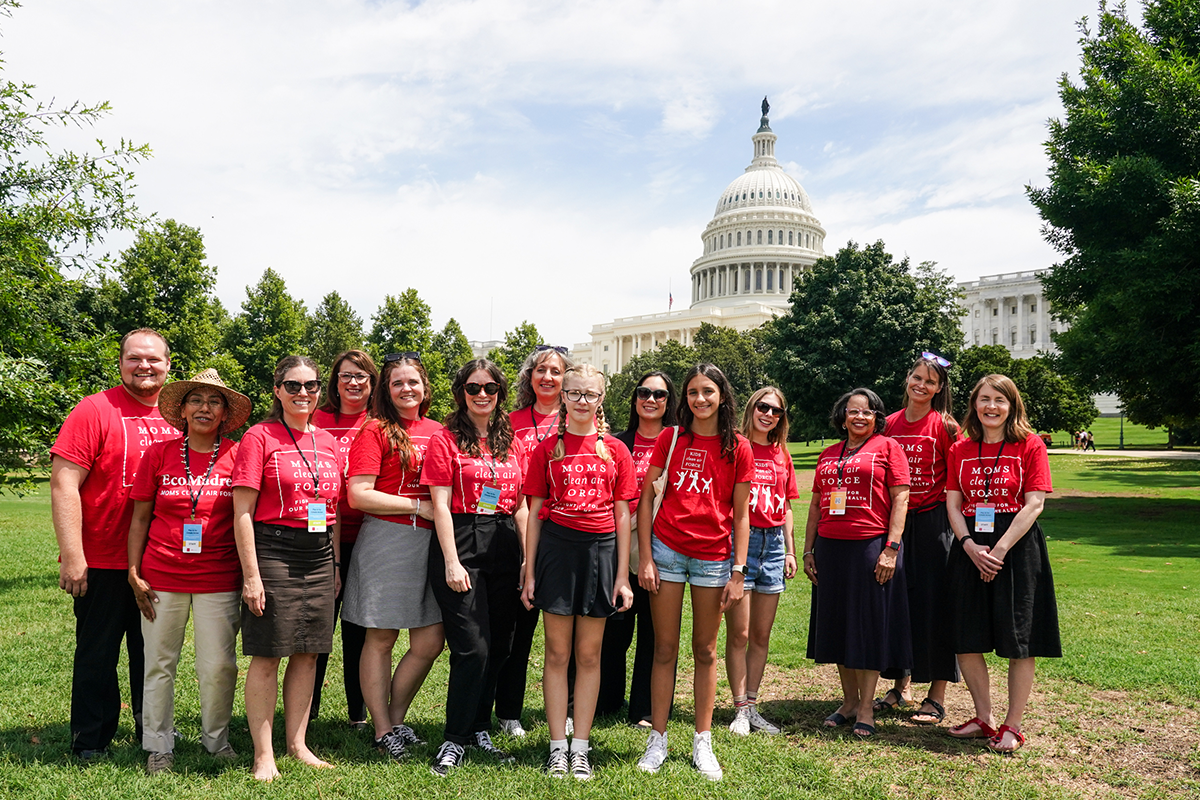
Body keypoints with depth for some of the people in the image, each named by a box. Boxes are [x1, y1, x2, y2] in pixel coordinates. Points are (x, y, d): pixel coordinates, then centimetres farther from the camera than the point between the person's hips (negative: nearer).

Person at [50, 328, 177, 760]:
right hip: (103, 563, -4)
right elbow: (63, 484, -13)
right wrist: (72, 556, -17)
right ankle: (91, 741, 27)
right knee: (97, 655, 10)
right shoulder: (95, 410, -9)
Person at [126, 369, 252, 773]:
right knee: (160, 663, 9)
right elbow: (140, 518, 6)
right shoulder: (158, 454, 2)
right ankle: (158, 746, 25)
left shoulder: (237, 455, 0)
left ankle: (216, 740, 25)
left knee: (218, 665, 4)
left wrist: (250, 575, 2)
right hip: (162, 577, 1)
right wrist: (134, 573, 2)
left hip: (219, 579, -1)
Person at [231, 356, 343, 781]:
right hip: (273, 552, -5)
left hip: (319, 556, 6)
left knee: (307, 653, 11)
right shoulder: (260, 436, -4)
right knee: (267, 655, 0)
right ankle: (264, 756, 13)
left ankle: (298, 744, 24)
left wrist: (335, 565, 15)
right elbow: (242, 512, -8)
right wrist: (251, 573, -13)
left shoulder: (327, 441, 12)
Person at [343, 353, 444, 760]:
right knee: (381, 638, 4)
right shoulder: (376, 431, -3)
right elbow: (358, 496, -11)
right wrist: (419, 506, -11)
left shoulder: (436, 431, 13)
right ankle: (382, 730, 18)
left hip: (430, 541, 5)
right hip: (385, 540, -5)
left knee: (430, 642, 5)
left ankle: (396, 717, 25)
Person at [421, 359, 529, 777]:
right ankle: (454, 740, 8)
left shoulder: (512, 443, 14)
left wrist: (529, 558, 7)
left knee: (497, 646, 9)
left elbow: (520, 505, 14)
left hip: (504, 546, 5)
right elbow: (441, 505, -6)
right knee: (472, 647, -8)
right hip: (461, 543, -5)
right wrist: (451, 561, -13)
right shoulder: (446, 440, 0)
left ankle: (479, 730, 25)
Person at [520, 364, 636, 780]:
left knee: (589, 655, 7)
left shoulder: (615, 450, 5)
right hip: (557, 547, 0)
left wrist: (623, 575, 1)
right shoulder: (547, 449, 4)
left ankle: (581, 748, 18)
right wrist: (529, 573, 1)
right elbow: (534, 513, 5)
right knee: (557, 653, 5)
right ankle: (557, 748, 15)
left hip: (600, 548, 1)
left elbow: (623, 515, 5)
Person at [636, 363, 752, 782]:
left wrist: (738, 573, -3)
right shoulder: (671, 438, 1)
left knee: (705, 651, 10)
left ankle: (702, 742, 22)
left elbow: (741, 515, 2)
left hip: (714, 556, 0)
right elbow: (646, 497, 2)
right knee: (665, 648, 6)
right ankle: (657, 740, 18)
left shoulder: (738, 448, 0)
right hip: (667, 550, 0)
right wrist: (644, 557, -4)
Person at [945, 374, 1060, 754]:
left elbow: (1034, 504, -9)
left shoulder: (1030, 446, -2)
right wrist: (970, 547, -12)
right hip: (970, 548, 4)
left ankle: (1012, 726, 14)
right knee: (966, 639, 5)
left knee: (1019, 642, 0)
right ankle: (983, 718, 23)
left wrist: (1000, 549, -16)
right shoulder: (960, 450, 9)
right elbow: (953, 505, 5)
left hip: (1017, 545, -4)